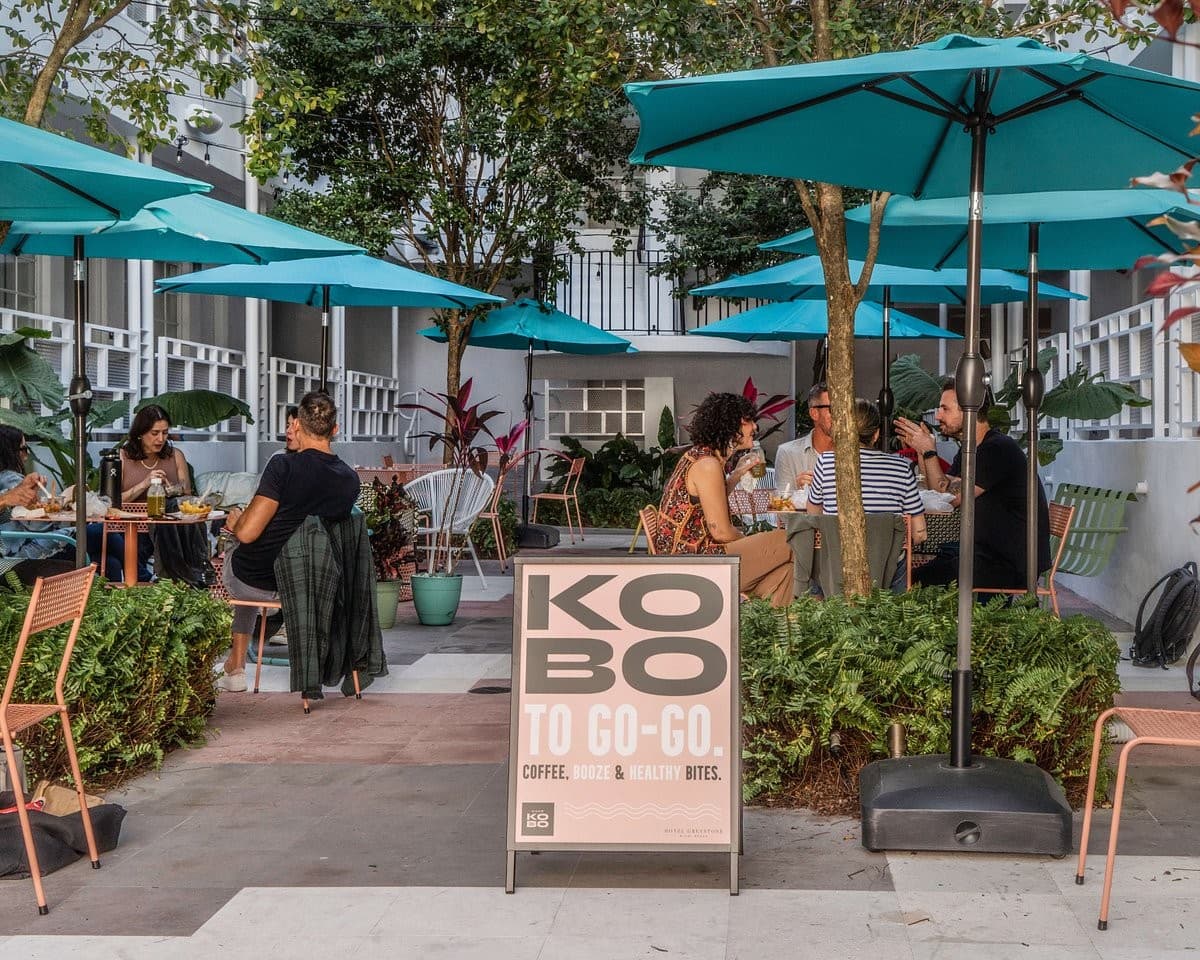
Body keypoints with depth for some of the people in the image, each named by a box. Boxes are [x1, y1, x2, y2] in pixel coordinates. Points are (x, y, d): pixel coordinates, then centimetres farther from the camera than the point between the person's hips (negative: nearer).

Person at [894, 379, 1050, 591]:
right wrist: (921, 449, 7)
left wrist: (929, 451, -11)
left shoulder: (998, 449, -19)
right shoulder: (969, 450, 13)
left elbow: (951, 497, -19)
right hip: (987, 550, 10)